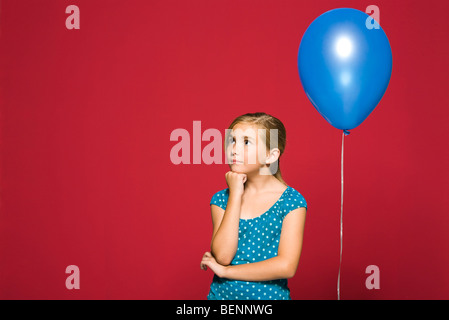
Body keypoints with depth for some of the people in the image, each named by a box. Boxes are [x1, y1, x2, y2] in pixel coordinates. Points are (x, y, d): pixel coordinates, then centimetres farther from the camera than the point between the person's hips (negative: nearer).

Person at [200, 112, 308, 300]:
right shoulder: (221, 199, 1)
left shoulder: (292, 201, -7)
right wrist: (235, 195, -11)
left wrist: (224, 270, -11)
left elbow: (287, 266, -16)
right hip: (221, 294, 2)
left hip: (270, 295, -2)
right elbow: (222, 255, -12)